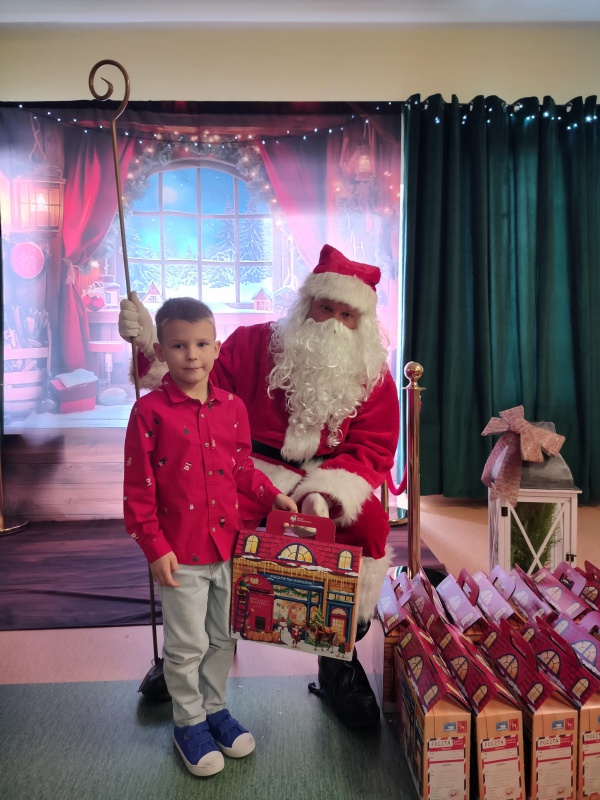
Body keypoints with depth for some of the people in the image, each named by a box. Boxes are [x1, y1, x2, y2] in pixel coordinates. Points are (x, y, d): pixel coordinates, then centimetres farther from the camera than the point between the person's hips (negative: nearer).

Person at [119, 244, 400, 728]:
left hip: (335, 482, 1)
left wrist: (326, 493, -21)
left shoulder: (372, 373, 3)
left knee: (370, 528, -29)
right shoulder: (256, 343, 2)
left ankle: (340, 658, -4)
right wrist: (151, 347, -15)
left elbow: (372, 449, -4)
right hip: (256, 470, 0)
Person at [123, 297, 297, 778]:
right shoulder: (150, 411, -12)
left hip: (228, 544, 4)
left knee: (223, 637, 19)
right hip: (180, 551, -4)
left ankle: (214, 707, 42)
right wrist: (154, 547, -12)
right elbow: (138, 487, -10)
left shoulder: (232, 407, 1)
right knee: (187, 645, 10)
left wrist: (271, 495, -2)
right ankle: (189, 722, 34)